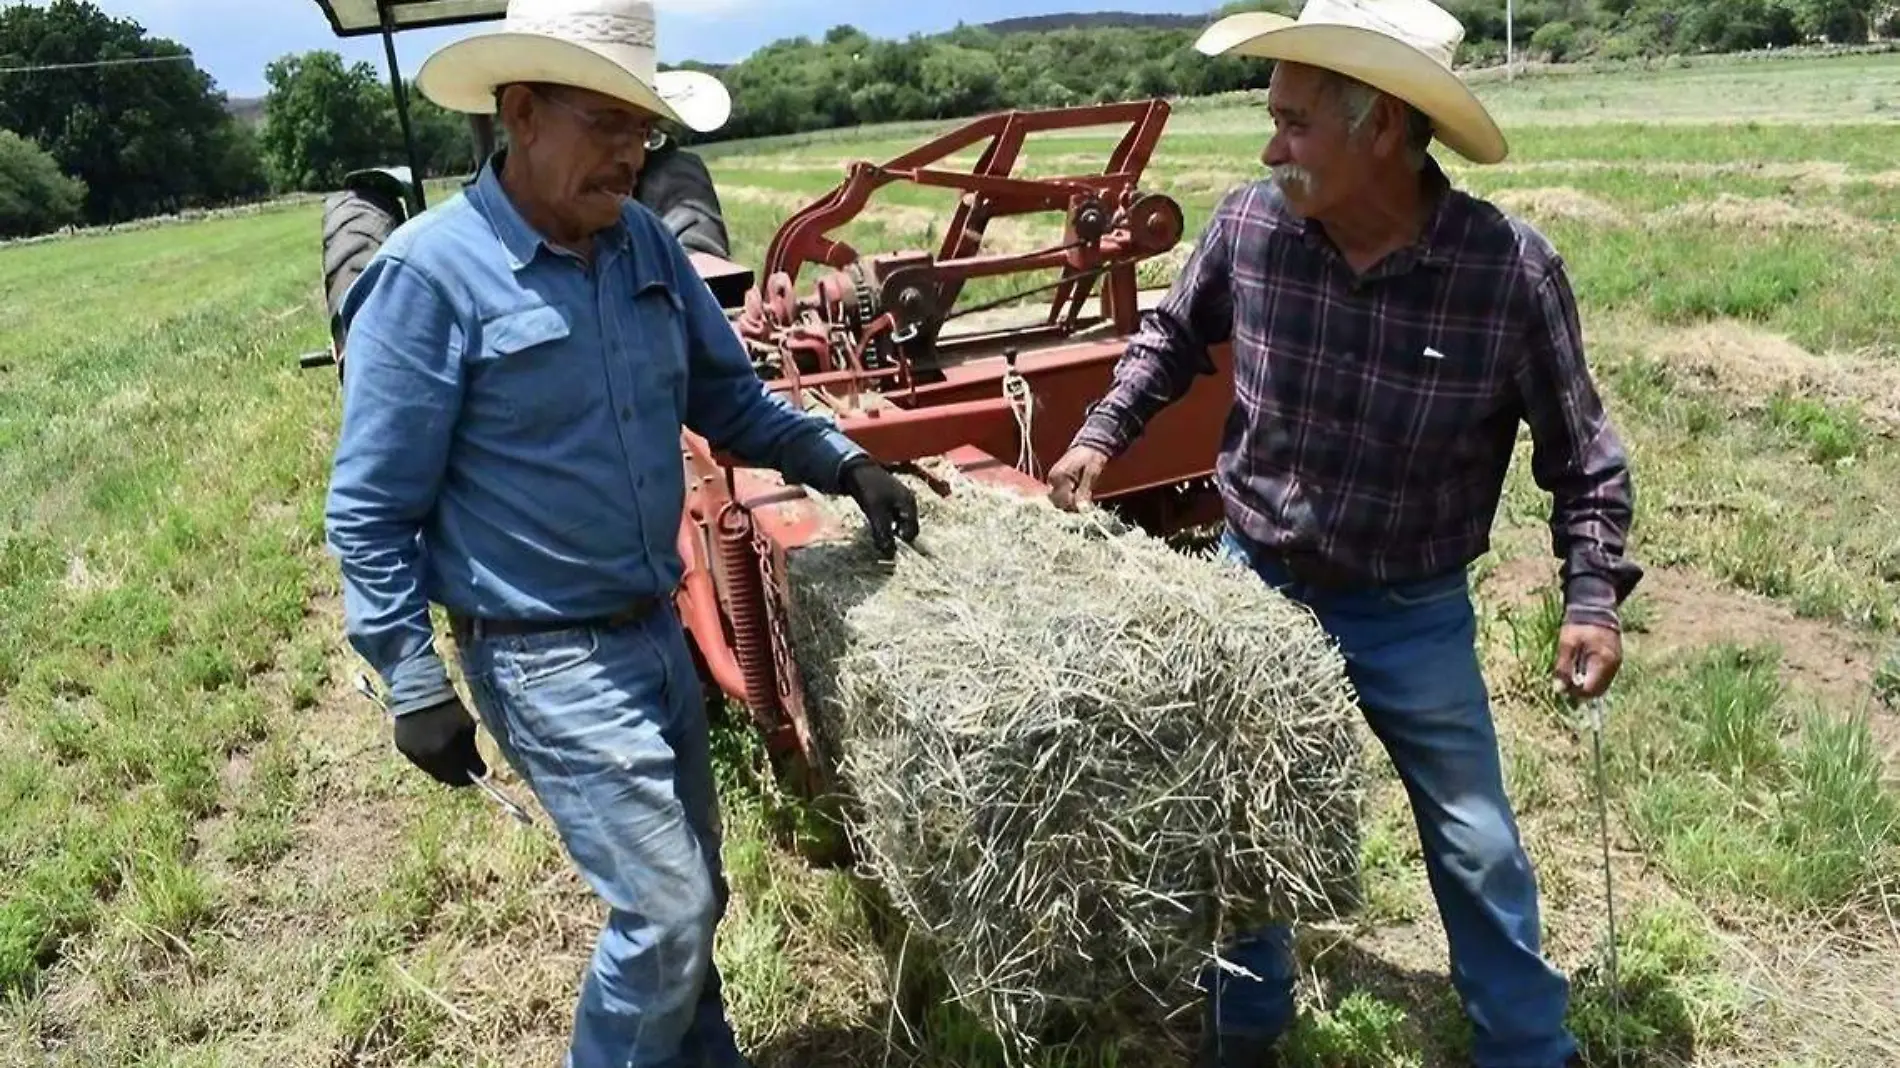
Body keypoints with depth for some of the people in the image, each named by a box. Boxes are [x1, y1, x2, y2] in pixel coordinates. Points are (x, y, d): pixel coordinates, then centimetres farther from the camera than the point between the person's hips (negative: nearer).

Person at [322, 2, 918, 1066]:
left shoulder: (647, 243, 0)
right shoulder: (431, 273, -17)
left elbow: (731, 397, 11)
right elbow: (370, 512, -13)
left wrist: (844, 464, -4)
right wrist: (416, 686, -13)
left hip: (657, 627, 7)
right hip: (547, 659, -6)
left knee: (685, 890, 21)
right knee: (667, 904, -3)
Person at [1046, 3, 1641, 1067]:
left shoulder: (1511, 269, -21)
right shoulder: (1247, 226, -14)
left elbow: (1581, 453, -7)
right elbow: (1174, 335, 9)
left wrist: (1593, 595, -12)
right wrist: (1102, 432, 2)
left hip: (1414, 617, -2)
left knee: (1476, 842, 13)